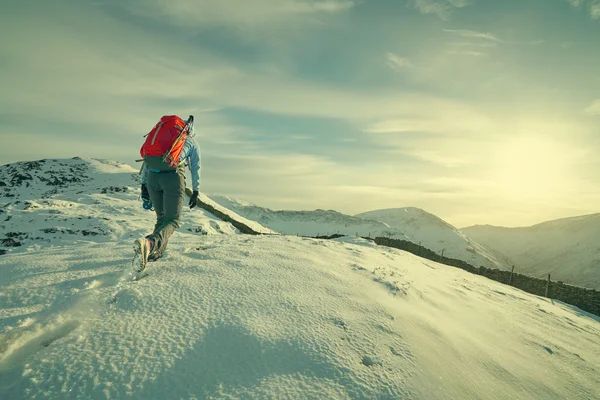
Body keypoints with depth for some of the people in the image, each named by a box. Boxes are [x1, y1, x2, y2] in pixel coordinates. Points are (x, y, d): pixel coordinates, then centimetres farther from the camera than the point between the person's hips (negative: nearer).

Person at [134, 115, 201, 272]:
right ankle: (149, 243, -29)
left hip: (152, 175, 4)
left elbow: (147, 158, 22)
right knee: (172, 220, -2)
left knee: (161, 217, 20)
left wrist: (144, 184, 21)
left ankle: (156, 252, 16)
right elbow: (195, 168, 18)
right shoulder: (192, 142, 22)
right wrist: (195, 192, 20)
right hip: (173, 175, -4)